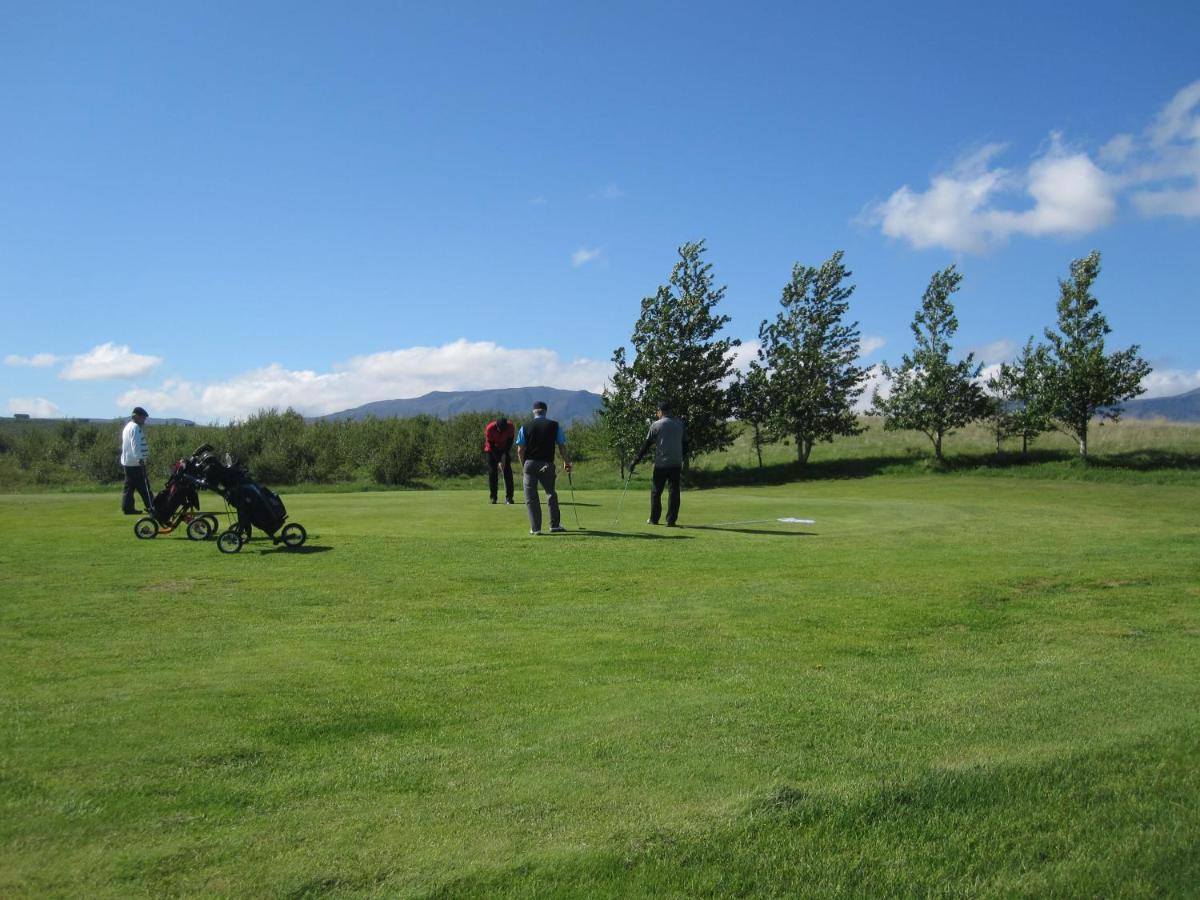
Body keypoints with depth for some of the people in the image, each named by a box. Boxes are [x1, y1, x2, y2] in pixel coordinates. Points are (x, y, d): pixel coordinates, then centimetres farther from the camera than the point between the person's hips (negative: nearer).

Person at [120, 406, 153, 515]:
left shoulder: (128, 426, 21)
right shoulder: (135, 427, -13)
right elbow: (136, 445, -22)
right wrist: (140, 458, -27)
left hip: (127, 462, 10)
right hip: (136, 463, -10)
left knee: (129, 486, 9)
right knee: (143, 486, -7)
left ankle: (127, 508, 9)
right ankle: (150, 506, -5)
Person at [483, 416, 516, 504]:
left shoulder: (510, 426, -24)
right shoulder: (489, 428, -28)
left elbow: (510, 439, -8)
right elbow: (491, 444, -22)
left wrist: (505, 454, -13)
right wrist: (499, 461, -23)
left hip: (505, 450, 1)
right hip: (492, 450, -1)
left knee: (507, 471, -7)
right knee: (492, 472, -5)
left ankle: (508, 497, -7)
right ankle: (493, 497, 2)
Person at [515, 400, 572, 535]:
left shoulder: (525, 427, 0)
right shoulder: (554, 425, 1)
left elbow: (520, 450, -2)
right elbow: (562, 446, 2)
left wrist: (523, 466, 10)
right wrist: (566, 462, 15)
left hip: (530, 464, -1)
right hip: (547, 465, 1)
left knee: (531, 497, 5)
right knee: (551, 493, 19)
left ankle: (536, 528, 0)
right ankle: (555, 525, 16)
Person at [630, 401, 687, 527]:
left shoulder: (656, 425, -5)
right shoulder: (680, 424, 8)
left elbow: (646, 445, -5)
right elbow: (685, 444, 11)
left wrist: (635, 461, 0)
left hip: (661, 464, -3)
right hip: (676, 464, 3)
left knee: (656, 492, 9)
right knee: (674, 492, 4)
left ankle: (654, 519, 14)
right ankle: (671, 520, 1)